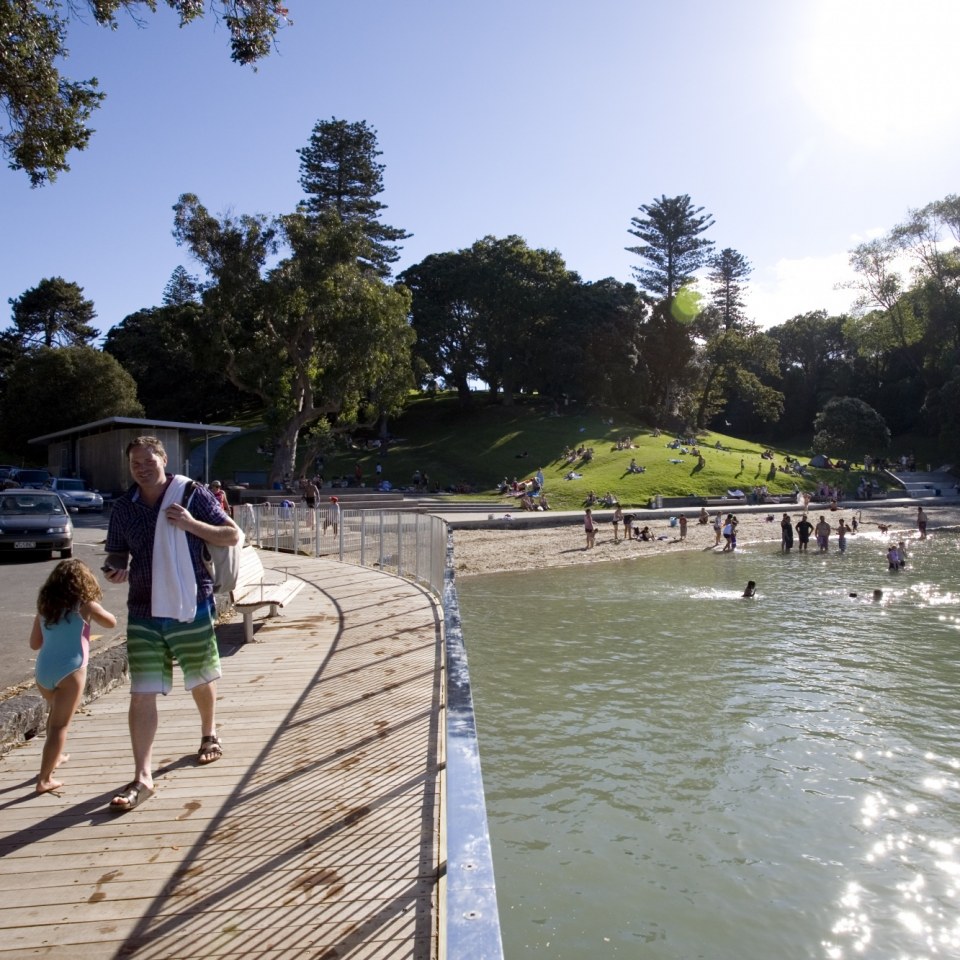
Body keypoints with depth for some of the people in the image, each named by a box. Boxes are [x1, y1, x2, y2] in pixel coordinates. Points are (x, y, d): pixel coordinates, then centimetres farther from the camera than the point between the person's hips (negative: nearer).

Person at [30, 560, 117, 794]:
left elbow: (35, 643, 13)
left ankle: (54, 756, 46)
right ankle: (44, 779, 0)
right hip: (70, 671, -6)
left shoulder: (44, 606, 7)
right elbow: (111, 622, 10)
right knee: (60, 724, 1)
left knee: (55, 713, 29)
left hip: (43, 671, 6)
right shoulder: (85, 606, -5)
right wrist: (94, 609, 24)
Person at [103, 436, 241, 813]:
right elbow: (116, 555, 13)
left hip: (191, 607, -2)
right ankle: (142, 778, 8)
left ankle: (209, 735, 43)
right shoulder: (124, 507, 3)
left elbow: (234, 536, -7)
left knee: (201, 680, 17)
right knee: (141, 694, -1)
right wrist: (113, 571, -11)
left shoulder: (193, 495, -7)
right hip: (144, 613, 2)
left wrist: (191, 524, -21)